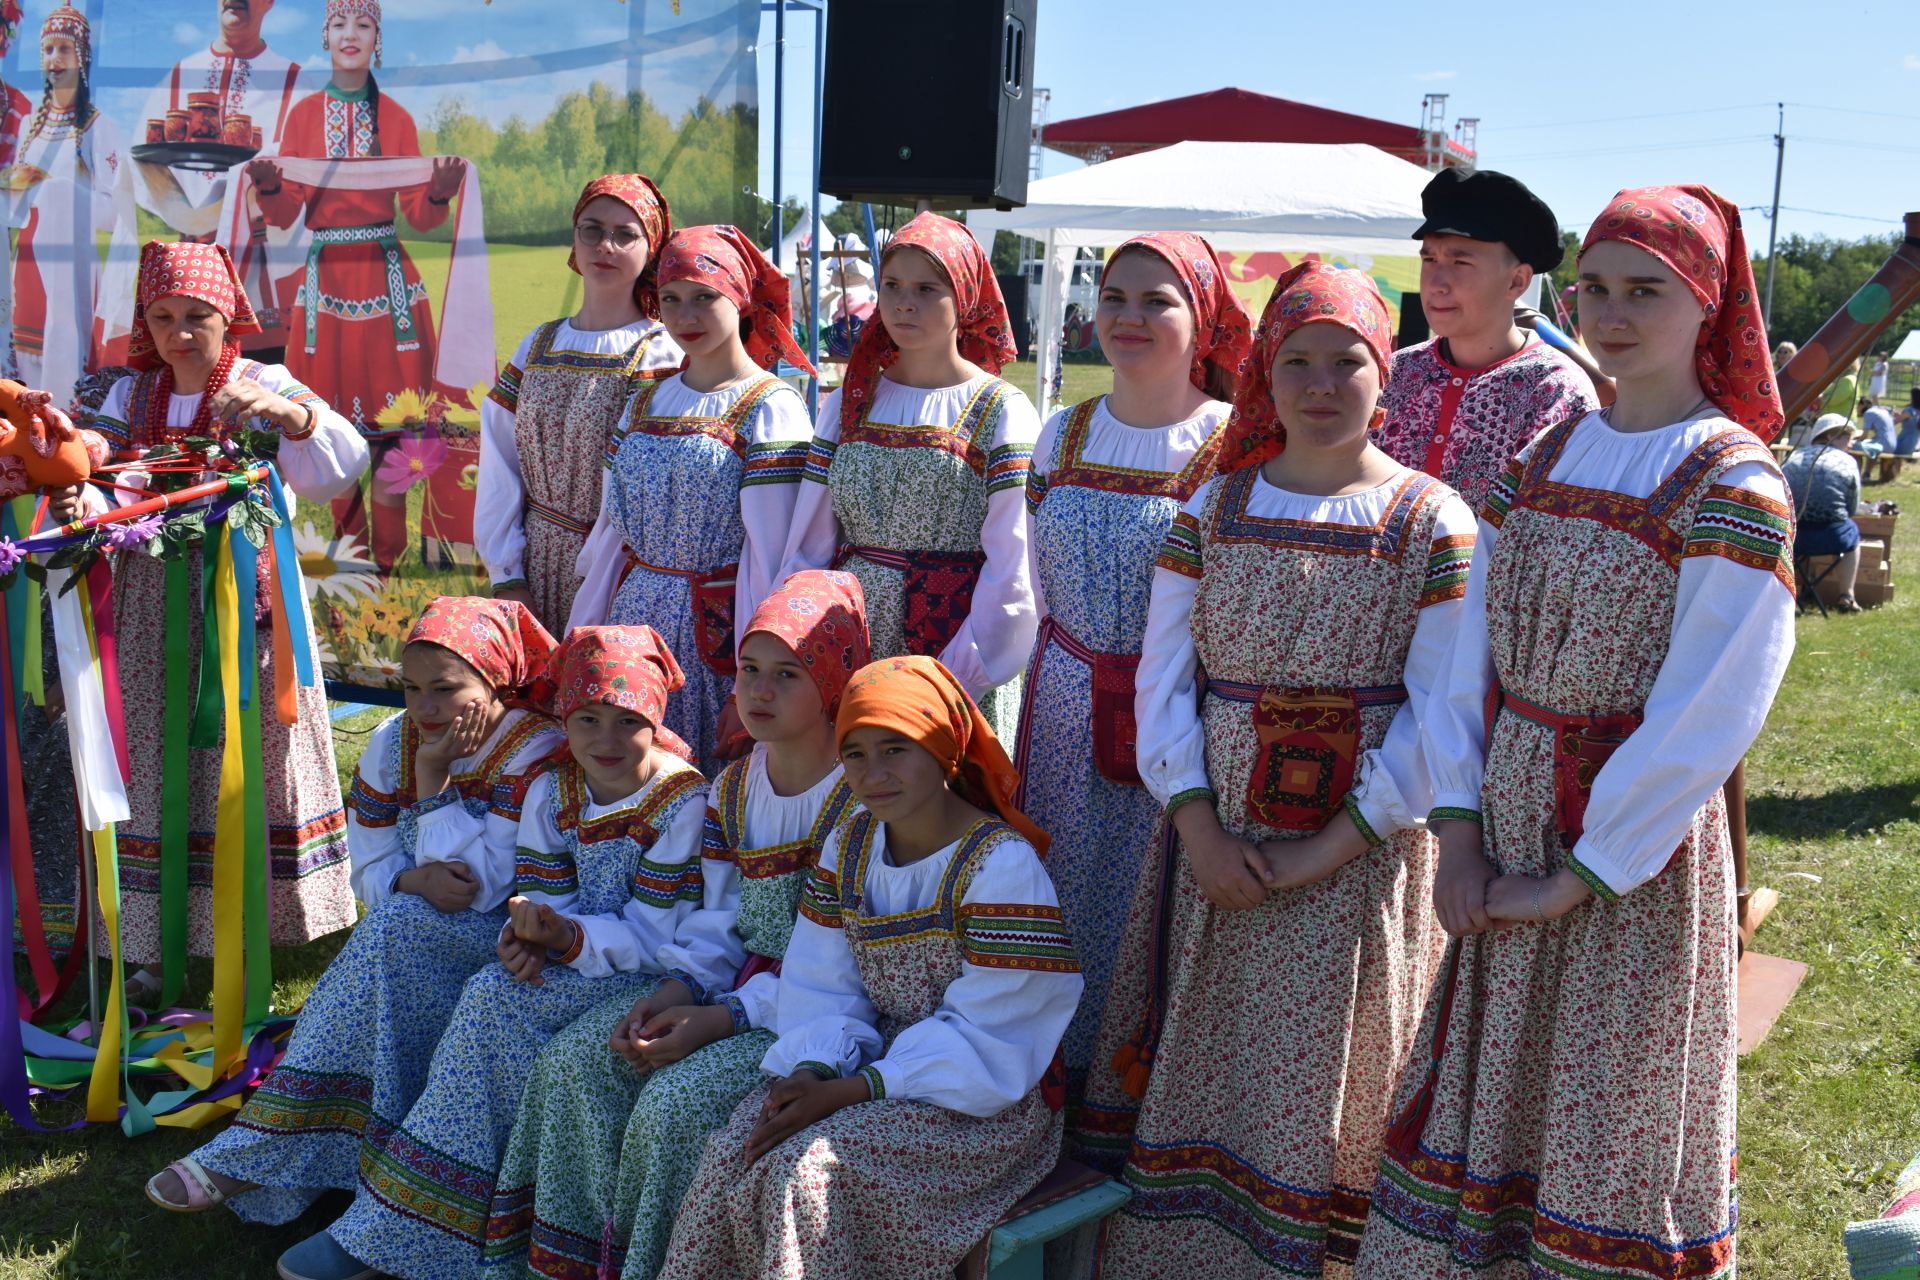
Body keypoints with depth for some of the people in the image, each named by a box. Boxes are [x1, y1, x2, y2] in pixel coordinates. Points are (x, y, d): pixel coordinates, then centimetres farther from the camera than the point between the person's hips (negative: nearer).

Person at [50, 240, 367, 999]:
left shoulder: (264, 386, -1)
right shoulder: (131, 396, 10)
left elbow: (346, 463, -16)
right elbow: (100, 481, -2)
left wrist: (285, 411, -33)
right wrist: (78, 502, -25)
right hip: (153, 606, 3)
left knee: (251, 751, 3)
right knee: (156, 757, 3)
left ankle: (257, 922, 15)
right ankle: (160, 942, 11)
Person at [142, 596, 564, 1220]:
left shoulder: (536, 752, -15)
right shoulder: (391, 742, 4)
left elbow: (478, 888, -21)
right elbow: (370, 872, 5)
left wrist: (435, 775, -20)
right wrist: (418, 880, -18)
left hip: (505, 938, -5)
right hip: (413, 942, 6)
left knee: (395, 929, -28)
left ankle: (257, 1153, -22)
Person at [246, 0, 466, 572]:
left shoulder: (396, 118, 6)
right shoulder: (303, 115, 6)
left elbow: (419, 217, 1)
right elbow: (285, 214, 0)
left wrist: (440, 193, -21)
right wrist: (269, 187, -22)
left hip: (385, 279, 0)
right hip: (325, 278, 1)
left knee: (389, 420, -3)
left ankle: (388, 562, 5)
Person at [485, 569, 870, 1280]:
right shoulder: (732, 788, 8)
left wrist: (722, 1019, -23)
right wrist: (675, 994, -10)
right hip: (744, 981, 8)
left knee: (677, 1097, -27)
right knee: (574, 1058, -8)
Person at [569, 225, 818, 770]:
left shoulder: (770, 408, -9)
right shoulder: (645, 402, 11)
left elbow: (770, 558, -13)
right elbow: (611, 531, 14)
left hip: (717, 632, -6)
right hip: (635, 619, 6)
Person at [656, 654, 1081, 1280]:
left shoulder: (1002, 863, -16)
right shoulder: (848, 847, 6)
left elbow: (984, 1038, -18)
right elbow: (824, 987, 5)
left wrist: (850, 1091, -21)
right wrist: (813, 1069, -16)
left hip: (982, 1096, -6)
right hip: (877, 1062, 6)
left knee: (807, 1169, -27)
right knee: (730, 1151, -18)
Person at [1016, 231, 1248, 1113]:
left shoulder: (1234, 448, -8)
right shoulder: (1063, 436, 9)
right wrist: (1060, 678, 14)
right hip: (1064, 705, 5)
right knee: (1061, 887, 12)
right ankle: (1062, 1079, 28)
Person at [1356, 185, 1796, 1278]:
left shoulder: (1734, 485, -12)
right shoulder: (1545, 458, 7)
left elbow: (1708, 719, -17)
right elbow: (1475, 656, 6)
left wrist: (1574, 878, -15)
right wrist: (1459, 832, -3)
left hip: (1641, 848, -5)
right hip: (1511, 836, 6)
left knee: (1613, 1123, 8)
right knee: (1483, 1100, 15)